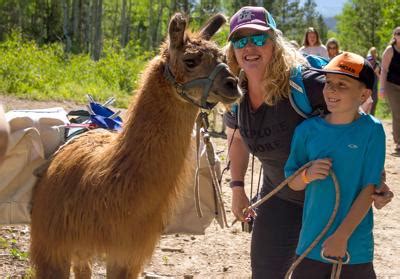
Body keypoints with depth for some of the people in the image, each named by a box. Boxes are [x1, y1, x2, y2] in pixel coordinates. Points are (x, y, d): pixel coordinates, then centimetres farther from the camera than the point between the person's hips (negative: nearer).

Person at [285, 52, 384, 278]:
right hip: (311, 243, 3)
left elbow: (369, 189, -9)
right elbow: (293, 183, 10)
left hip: (354, 249, -3)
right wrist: (308, 175, -13)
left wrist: (342, 236, -14)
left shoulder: (372, 130, -8)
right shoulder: (308, 130, 1)